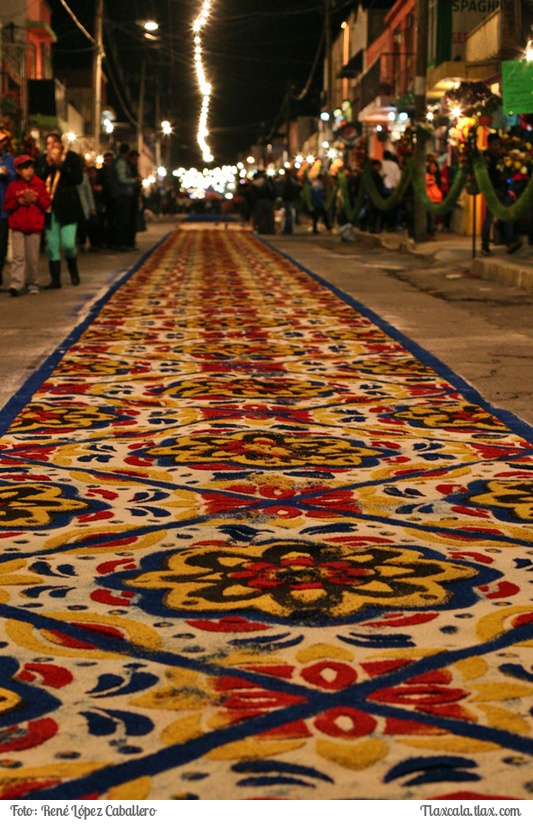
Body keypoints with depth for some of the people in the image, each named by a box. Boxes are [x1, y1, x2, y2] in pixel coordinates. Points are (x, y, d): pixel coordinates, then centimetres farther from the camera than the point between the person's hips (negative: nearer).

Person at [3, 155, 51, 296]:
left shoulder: (39, 185, 7)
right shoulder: (13, 186, 6)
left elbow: (47, 203, 6)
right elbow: (7, 206, 6)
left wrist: (36, 199, -11)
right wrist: (19, 201, -10)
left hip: (34, 227, 1)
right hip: (17, 227, -1)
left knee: (33, 258, 4)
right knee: (18, 256, -10)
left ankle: (32, 283, 17)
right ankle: (16, 284, -16)